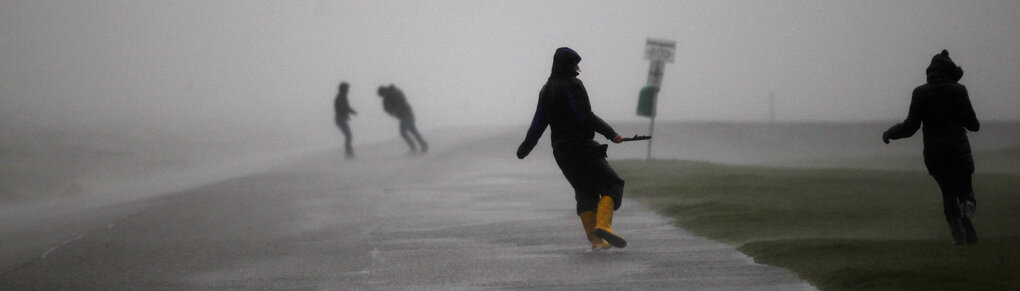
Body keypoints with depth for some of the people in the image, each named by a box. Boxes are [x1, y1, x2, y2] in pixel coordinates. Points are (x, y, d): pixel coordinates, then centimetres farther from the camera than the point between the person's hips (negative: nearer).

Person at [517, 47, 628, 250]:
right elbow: (585, 117, -18)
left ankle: (595, 240, 9)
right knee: (611, 184, -5)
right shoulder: (572, 85, -11)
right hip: (581, 147, -8)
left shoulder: (547, 90, 13)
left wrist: (525, 149, 24)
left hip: (560, 151, 8)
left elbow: (539, 122, 14)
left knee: (585, 192, 15)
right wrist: (611, 134, -15)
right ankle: (603, 225, -26)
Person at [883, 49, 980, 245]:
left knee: (948, 192, 16)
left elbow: (910, 126, -3)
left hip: (933, 154, 1)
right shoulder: (958, 91, -4)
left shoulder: (920, 93, -2)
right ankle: (966, 214, -26)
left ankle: (958, 235, 3)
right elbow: (973, 125, -2)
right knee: (965, 193, 9)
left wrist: (890, 133, 13)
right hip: (958, 150, -1)